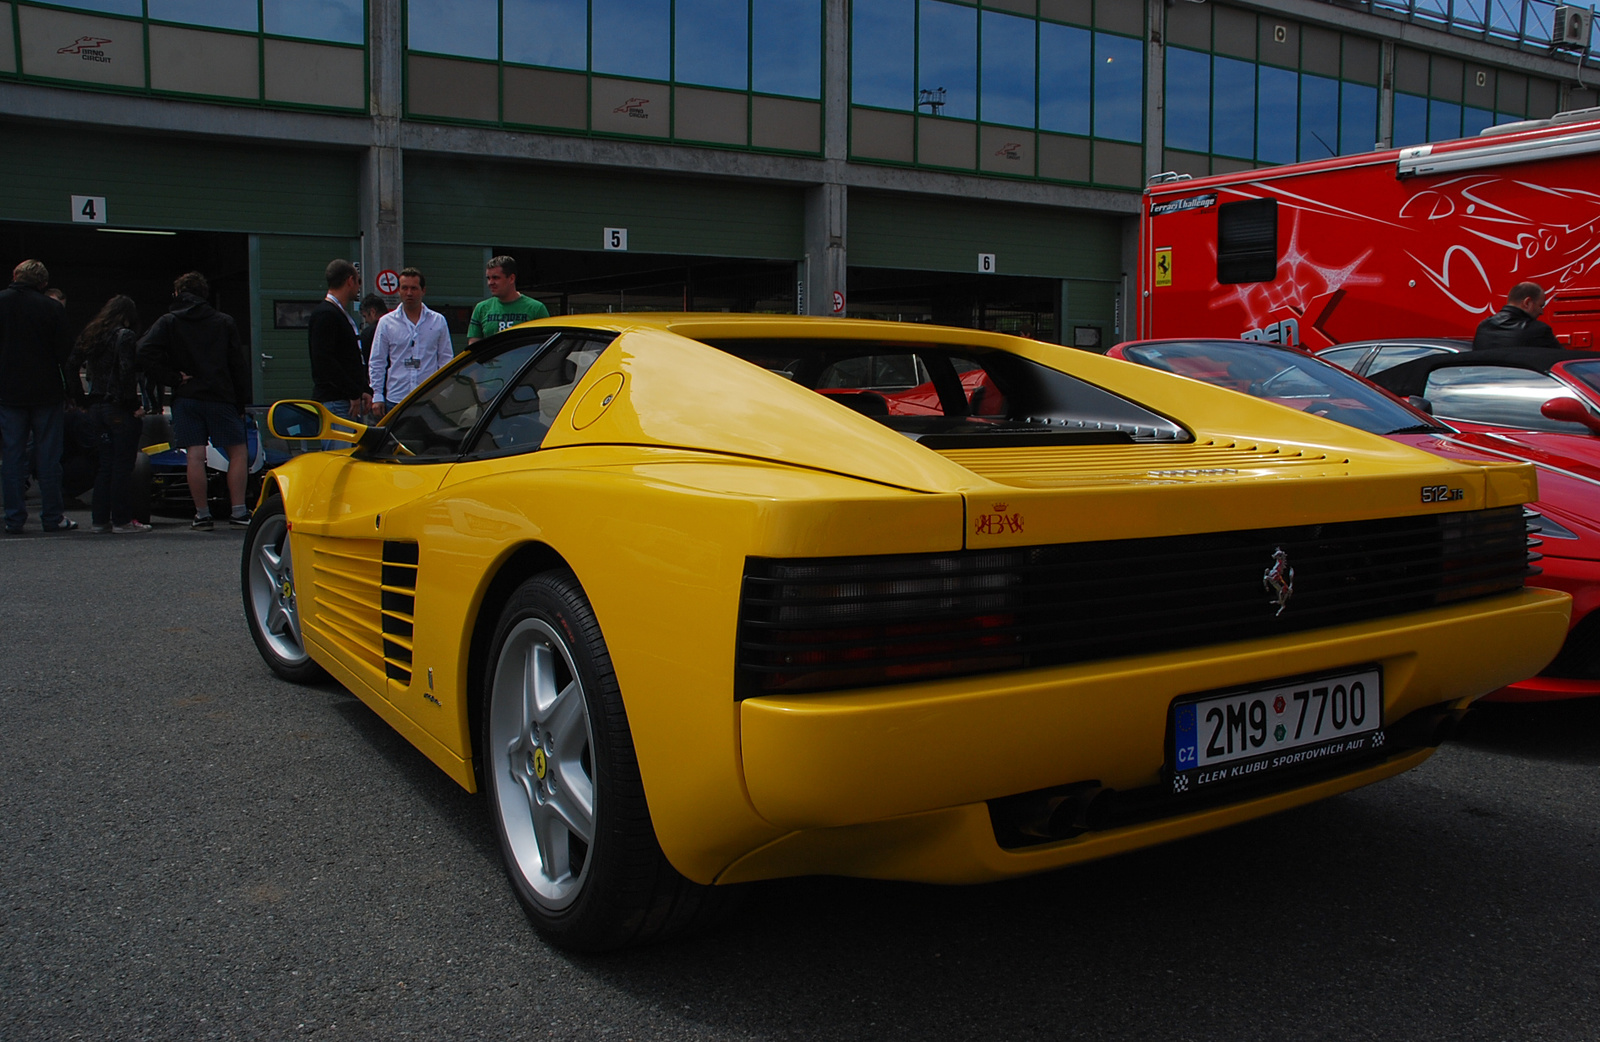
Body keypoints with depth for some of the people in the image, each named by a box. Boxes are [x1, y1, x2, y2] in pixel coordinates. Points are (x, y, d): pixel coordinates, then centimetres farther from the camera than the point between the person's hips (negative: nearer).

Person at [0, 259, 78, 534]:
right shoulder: (52, 308, -5)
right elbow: (65, 354, -4)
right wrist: (76, 393, 0)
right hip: (46, 394, -1)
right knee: (49, 457, 4)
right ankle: (52, 517, 7)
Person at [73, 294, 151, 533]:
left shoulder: (90, 335, 12)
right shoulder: (125, 337, -10)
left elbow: (73, 365, 10)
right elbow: (127, 373, -19)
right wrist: (135, 406, -16)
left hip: (96, 405, 7)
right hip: (120, 408, -7)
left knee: (105, 463, 13)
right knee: (123, 464, -2)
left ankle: (100, 518, 14)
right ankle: (122, 520, 0)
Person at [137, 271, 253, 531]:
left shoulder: (168, 322, 5)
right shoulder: (224, 322, 6)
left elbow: (145, 352, -11)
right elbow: (239, 364, 4)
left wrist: (174, 378, -3)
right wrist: (241, 401, 9)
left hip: (186, 398, 0)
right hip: (220, 396, 0)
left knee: (195, 456, 0)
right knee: (237, 452, 6)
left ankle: (202, 515, 1)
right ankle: (238, 512, 1)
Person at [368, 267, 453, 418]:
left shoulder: (438, 321, 9)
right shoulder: (386, 322, 8)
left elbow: (446, 359, 11)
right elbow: (377, 363, 9)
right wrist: (377, 396, 2)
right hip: (395, 399, 0)